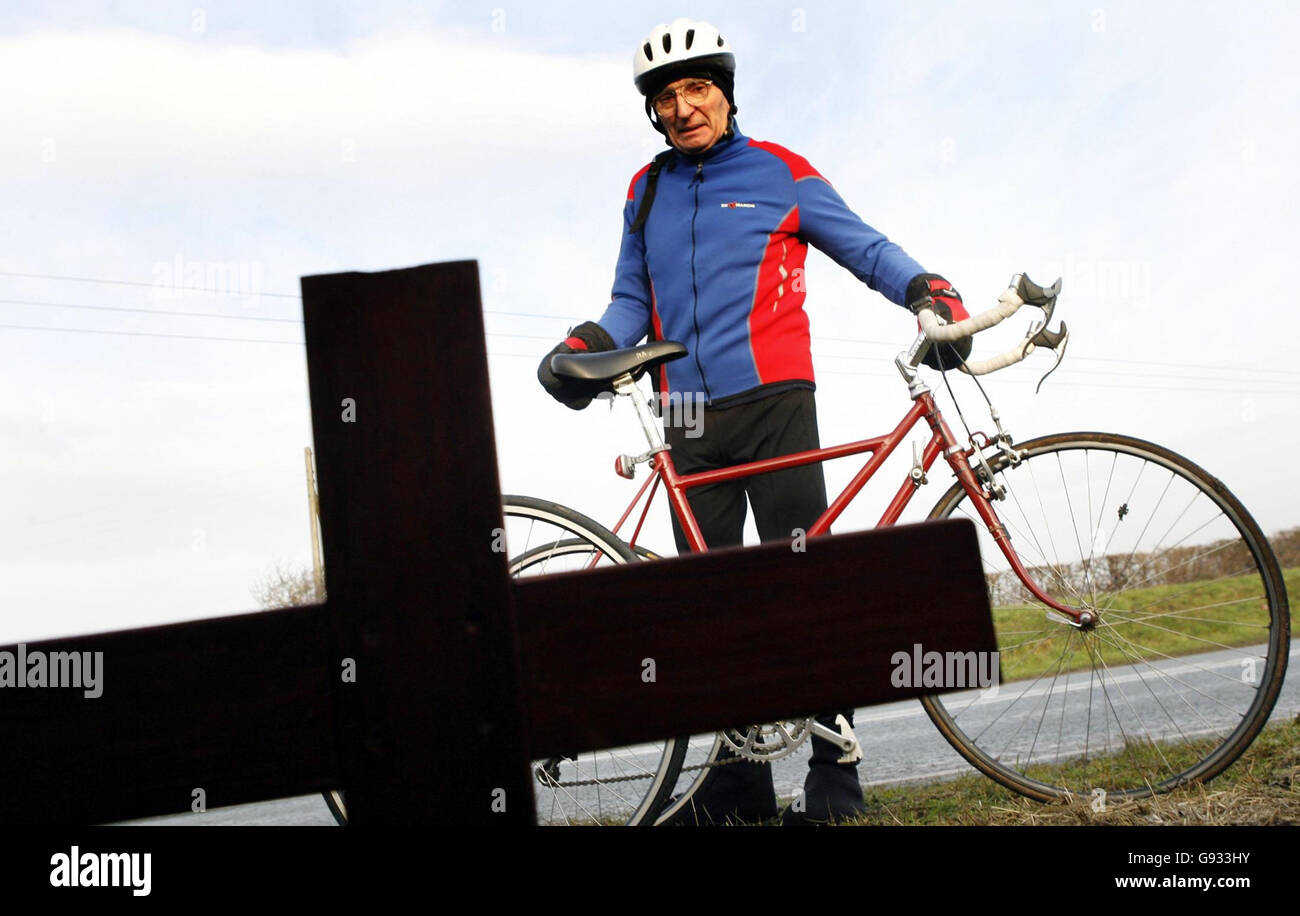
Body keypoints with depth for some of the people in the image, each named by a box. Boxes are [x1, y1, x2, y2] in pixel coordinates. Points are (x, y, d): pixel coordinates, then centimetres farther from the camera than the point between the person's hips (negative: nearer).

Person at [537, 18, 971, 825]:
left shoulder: (779, 172, 7)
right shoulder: (646, 192, 18)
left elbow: (866, 248, 8)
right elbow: (633, 300, 20)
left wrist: (929, 289, -11)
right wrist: (591, 341, -1)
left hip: (773, 402, -4)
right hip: (689, 420, 4)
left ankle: (834, 774, -2)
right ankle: (738, 779, 11)